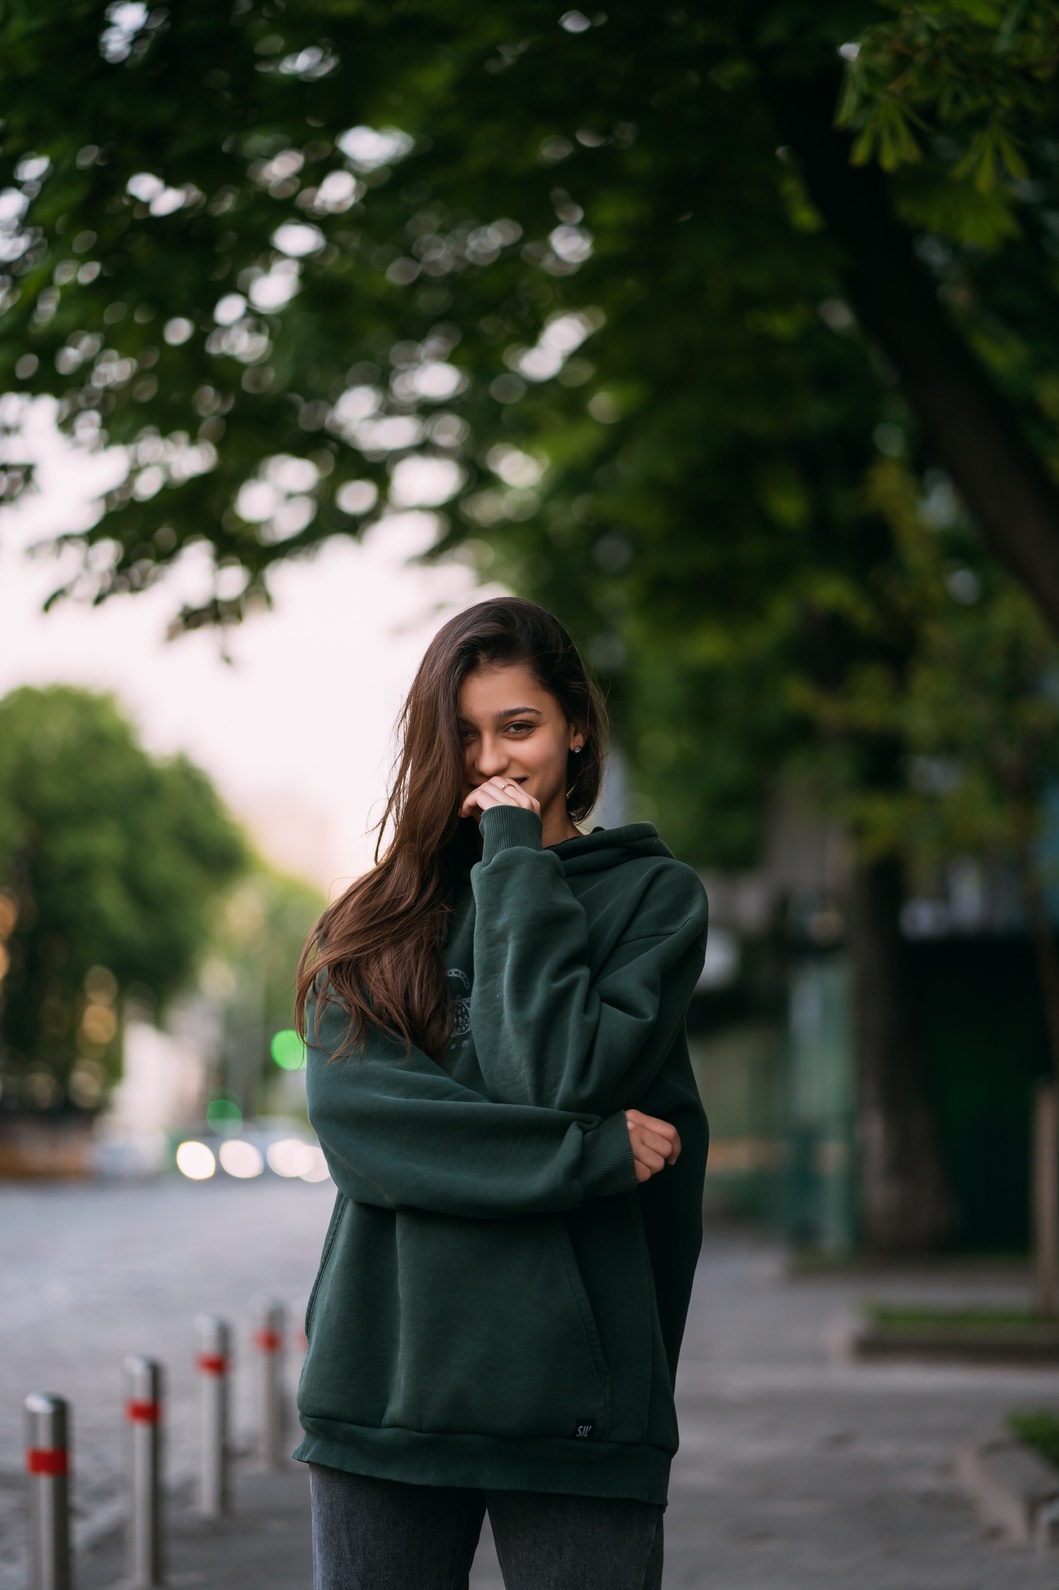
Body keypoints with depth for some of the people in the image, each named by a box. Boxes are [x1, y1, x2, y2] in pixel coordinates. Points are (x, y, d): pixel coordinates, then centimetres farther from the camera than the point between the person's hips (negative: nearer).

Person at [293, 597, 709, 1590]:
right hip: (385, 1385, 2)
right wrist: (589, 1151, -10)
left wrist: (515, 863, -5)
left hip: (572, 1395, -2)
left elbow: (559, 1079, -11)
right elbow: (354, 1118, -4)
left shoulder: (653, 895, 5)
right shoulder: (373, 921, 13)